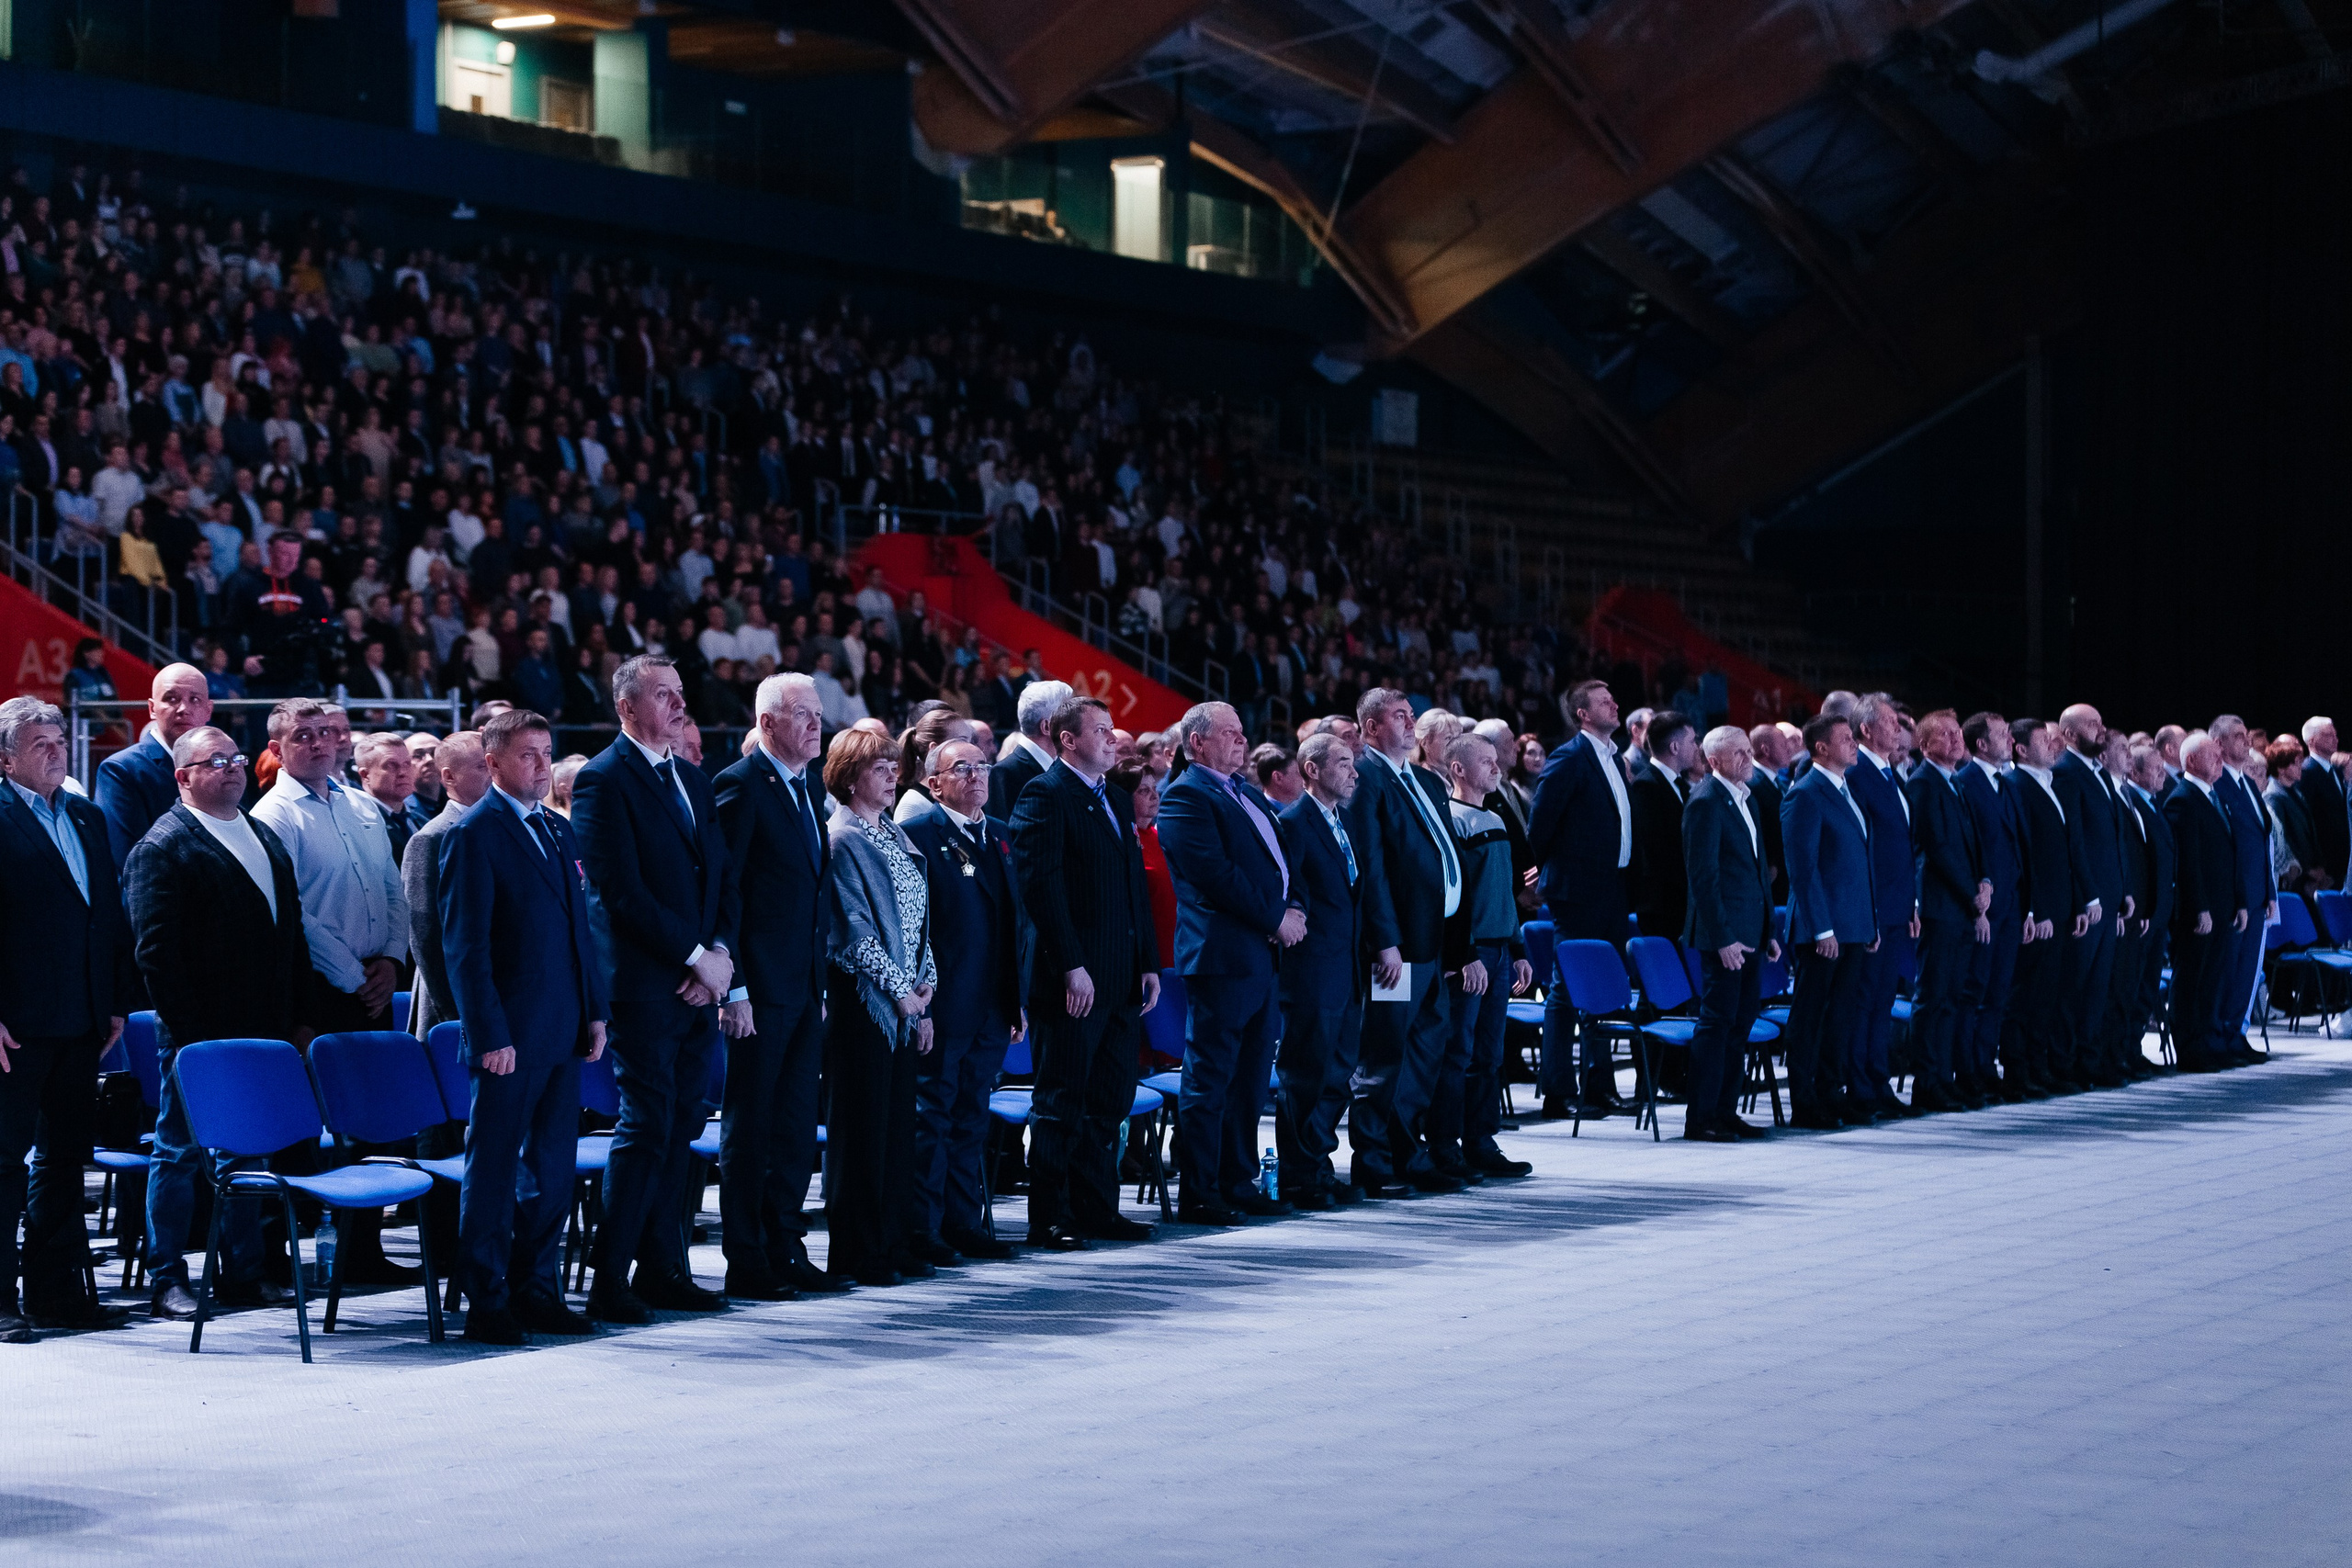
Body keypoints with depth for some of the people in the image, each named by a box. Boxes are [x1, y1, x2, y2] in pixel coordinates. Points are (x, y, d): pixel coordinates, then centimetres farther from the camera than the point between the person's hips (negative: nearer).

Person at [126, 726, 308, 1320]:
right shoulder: (162, 846, -8)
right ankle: (166, 1280, 7)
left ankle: (243, 1272, 20)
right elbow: (155, 950, -13)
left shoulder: (265, 838, 16)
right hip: (198, 1032, -7)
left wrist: (297, 1015, 12)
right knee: (180, 1153, 1)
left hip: (263, 1028, 7)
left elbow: (292, 930, 19)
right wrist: (186, 1032, -17)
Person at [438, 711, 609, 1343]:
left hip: (564, 1032, 7)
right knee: (493, 1172, 0)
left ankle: (537, 1290, 20)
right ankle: (486, 1303, 6)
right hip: (510, 1036, -7)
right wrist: (490, 1034, -17)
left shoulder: (559, 830, 15)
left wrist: (595, 1011, 12)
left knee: (553, 1168, 11)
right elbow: (464, 944, -12)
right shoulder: (474, 835, -8)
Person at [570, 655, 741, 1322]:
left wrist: (720, 952, 0)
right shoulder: (603, 780, -8)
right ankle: (609, 1283, -3)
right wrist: (696, 956, -13)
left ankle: (662, 1269, 15)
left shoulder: (694, 780, 18)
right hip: (644, 984, -7)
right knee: (646, 1128, -8)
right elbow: (622, 891, -15)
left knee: (681, 1128, 9)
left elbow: (723, 879, 17)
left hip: (700, 984, 7)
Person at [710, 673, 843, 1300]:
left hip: (806, 989, 8)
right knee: (749, 1127, -1)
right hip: (760, 989, -8)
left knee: (796, 1125, 11)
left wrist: (822, 984, 15)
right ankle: (746, 1265, 4)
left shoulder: (807, 789, 15)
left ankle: (787, 1252, 18)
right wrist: (733, 989, -18)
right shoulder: (741, 785, -11)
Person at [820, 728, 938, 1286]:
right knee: (862, 1128, -4)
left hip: (905, 1004, 8)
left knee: (897, 1125, 9)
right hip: (861, 1000, -8)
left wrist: (924, 995, 12)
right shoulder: (841, 838, -9)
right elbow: (854, 928, -14)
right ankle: (854, 1254, 1)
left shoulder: (895, 836, 15)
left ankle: (889, 1244, 15)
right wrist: (901, 989, -13)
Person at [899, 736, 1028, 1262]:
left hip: (991, 1008, 7)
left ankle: (963, 1222, 19)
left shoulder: (998, 835, 15)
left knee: (971, 1119, 12)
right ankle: (921, 1229, 3)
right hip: (942, 1005, -7)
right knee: (931, 1116, -1)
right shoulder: (916, 834, -7)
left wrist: (1018, 998, 13)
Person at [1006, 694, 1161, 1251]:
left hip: (1121, 981, 8)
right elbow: (1040, 886, -16)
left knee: (1110, 1101, 12)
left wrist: (1148, 964, 13)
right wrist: (1072, 966, -21)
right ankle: (1049, 1220, 3)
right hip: (1074, 981, -8)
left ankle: (1096, 1209, 19)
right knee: (1061, 1103, -2)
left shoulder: (1116, 802, 19)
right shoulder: (1045, 796, -8)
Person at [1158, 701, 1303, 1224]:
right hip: (1222, 955, -9)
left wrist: (1294, 909, 1)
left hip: (1264, 955, 9)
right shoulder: (1185, 796, -9)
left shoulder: (1247, 792, 19)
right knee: (1208, 1082, -4)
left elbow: (1279, 859, 20)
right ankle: (1198, 1195, 0)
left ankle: (1239, 1185, 20)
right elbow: (1215, 874, -17)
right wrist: (1276, 919, -13)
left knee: (1251, 1081, 13)